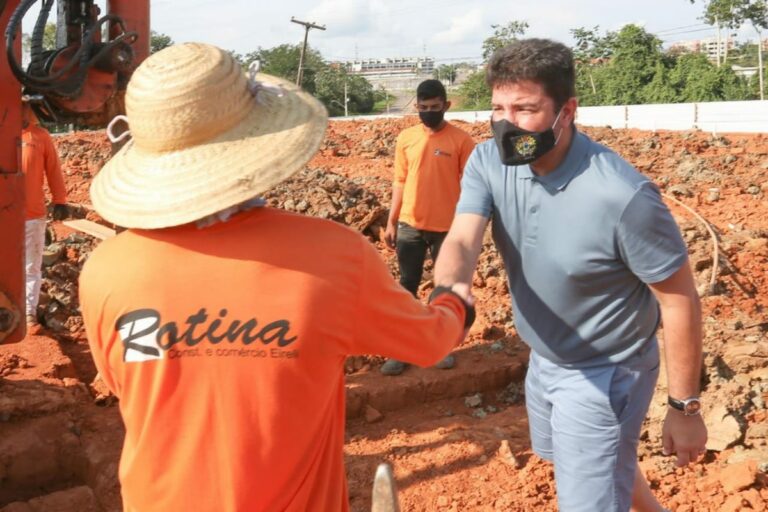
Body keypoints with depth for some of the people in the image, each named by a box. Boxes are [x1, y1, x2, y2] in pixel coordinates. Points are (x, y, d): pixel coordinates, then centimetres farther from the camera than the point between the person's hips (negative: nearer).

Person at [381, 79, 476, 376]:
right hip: (410, 226, 3)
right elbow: (400, 182, 8)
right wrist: (391, 222, 5)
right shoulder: (405, 138, 3)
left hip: (447, 227, -3)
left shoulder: (461, 140, -7)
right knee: (407, 286, 8)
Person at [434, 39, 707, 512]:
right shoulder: (488, 162, -15)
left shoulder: (623, 195, -32)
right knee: (589, 459, 31)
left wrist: (685, 408, -15)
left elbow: (680, 299, -22)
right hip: (544, 358, 7)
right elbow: (462, 240, -27)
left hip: (604, 373, -7)